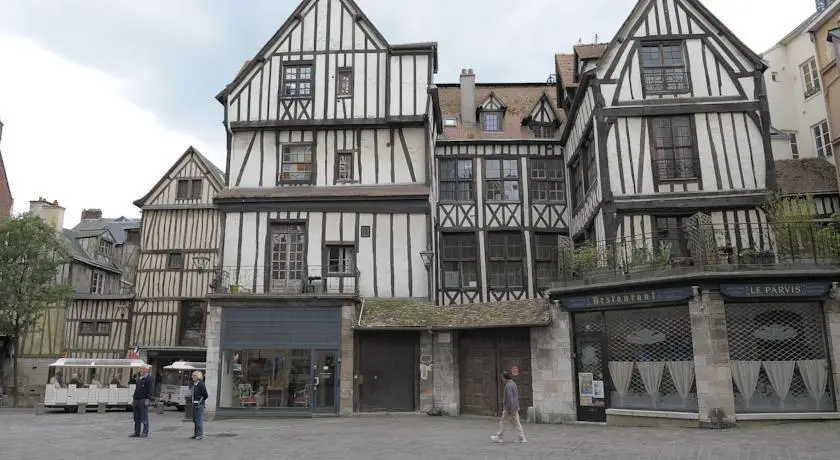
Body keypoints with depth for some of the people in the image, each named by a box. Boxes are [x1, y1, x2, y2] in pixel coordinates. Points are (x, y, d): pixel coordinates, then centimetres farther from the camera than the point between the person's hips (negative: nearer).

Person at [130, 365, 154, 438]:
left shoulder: (149, 379, -8)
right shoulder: (139, 379, 19)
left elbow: (151, 390, -14)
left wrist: (148, 399, -21)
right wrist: (134, 399, 18)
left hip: (143, 401, -9)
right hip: (137, 400, 9)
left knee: (144, 418, -4)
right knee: (137, 418, 12)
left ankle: (145, 433, 1)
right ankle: (137, 433, 19)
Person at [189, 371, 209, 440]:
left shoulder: (201, 384, -13)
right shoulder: (192, 384, 11)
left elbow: (205, 395, -13)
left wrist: (200, 402, -11)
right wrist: (192, 401, 13)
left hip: (199, 405, -8)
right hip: (194, 405, 8)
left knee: (199, 420, -6)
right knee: (195, 420, 13)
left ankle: (200, 435, 0)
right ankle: (196, 434, 21)